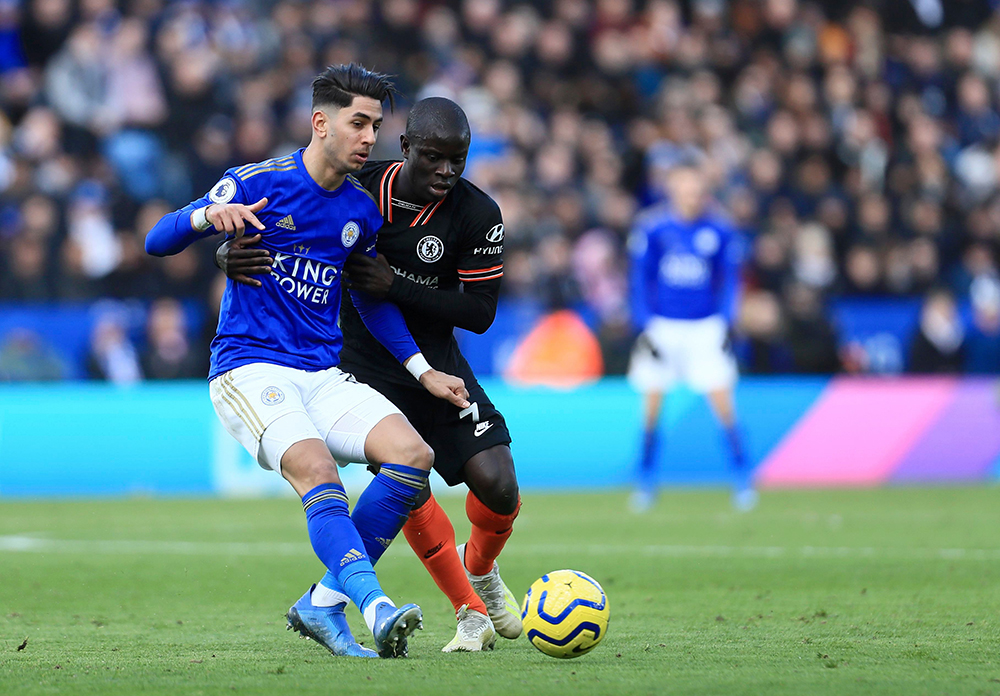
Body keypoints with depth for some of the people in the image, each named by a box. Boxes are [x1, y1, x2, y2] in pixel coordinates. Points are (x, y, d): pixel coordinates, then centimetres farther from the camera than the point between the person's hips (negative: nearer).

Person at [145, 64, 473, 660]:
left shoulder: (362, 210, 11)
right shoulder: (257, 184, -5)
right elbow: (157, 242, -9)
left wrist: (423, 371, 20)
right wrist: (207, 215, -31)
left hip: (323, 375, 6)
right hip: (249, 368, -6)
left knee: (413, 455, -17)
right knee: (316, 469, -31)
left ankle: (325, 602, -9)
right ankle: (375, 606, -45)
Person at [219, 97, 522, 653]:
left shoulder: (477, 215, -15)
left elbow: (480, 312, -14)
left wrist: (395, 285, -24)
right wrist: (229, 253, -29)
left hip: (438, 367, 1)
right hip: (366, 366, -1)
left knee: (497, 486, -11)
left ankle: (481, 568, 25)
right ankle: (471, 611, -3)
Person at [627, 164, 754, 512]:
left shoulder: (719, 231, -3)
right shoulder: (652, 228, -5)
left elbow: (729, 280, 7)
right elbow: (641, 278, 1)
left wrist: (725, 323, -3)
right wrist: (645, 326, -4)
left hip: (706, 327, 0)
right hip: (662, 325, 0)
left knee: (722, 399, -8)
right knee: (652, 402, 1)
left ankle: (741, 479, 1)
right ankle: (646, 480, 15)